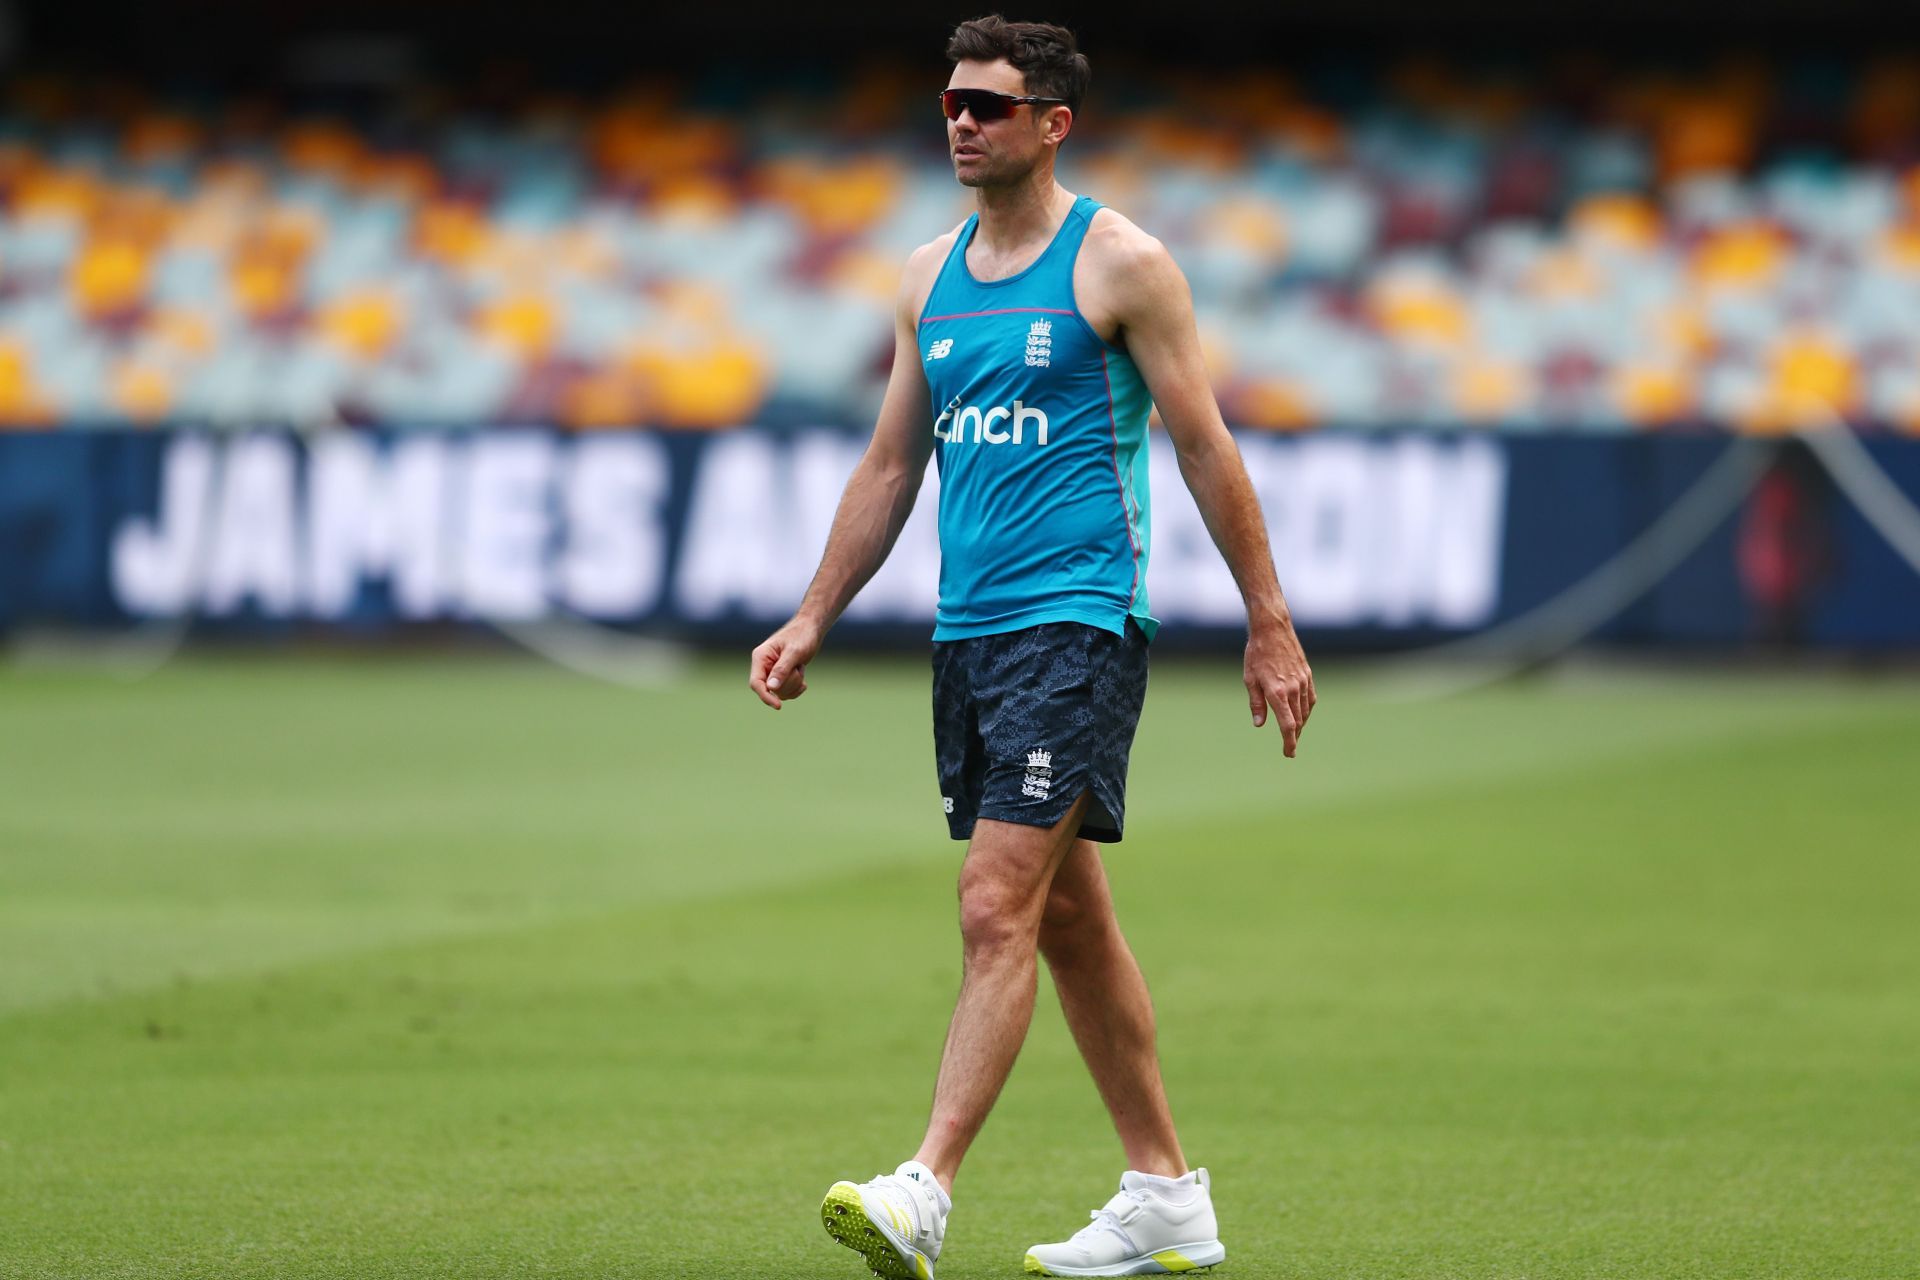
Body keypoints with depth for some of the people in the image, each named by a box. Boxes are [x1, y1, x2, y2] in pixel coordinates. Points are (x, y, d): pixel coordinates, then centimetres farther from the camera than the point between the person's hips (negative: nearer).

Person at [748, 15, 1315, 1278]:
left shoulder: (1120, 263, -5)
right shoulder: (930, 276, 14)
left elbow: (1207, 450, -4)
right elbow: (891, 466, 19)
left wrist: (1271, 628, -5)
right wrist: (812, 621, 14)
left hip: (1077, 620, -7)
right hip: (968, 633, 8)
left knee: (1000, 904, -16)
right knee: (1070, 920, 11)